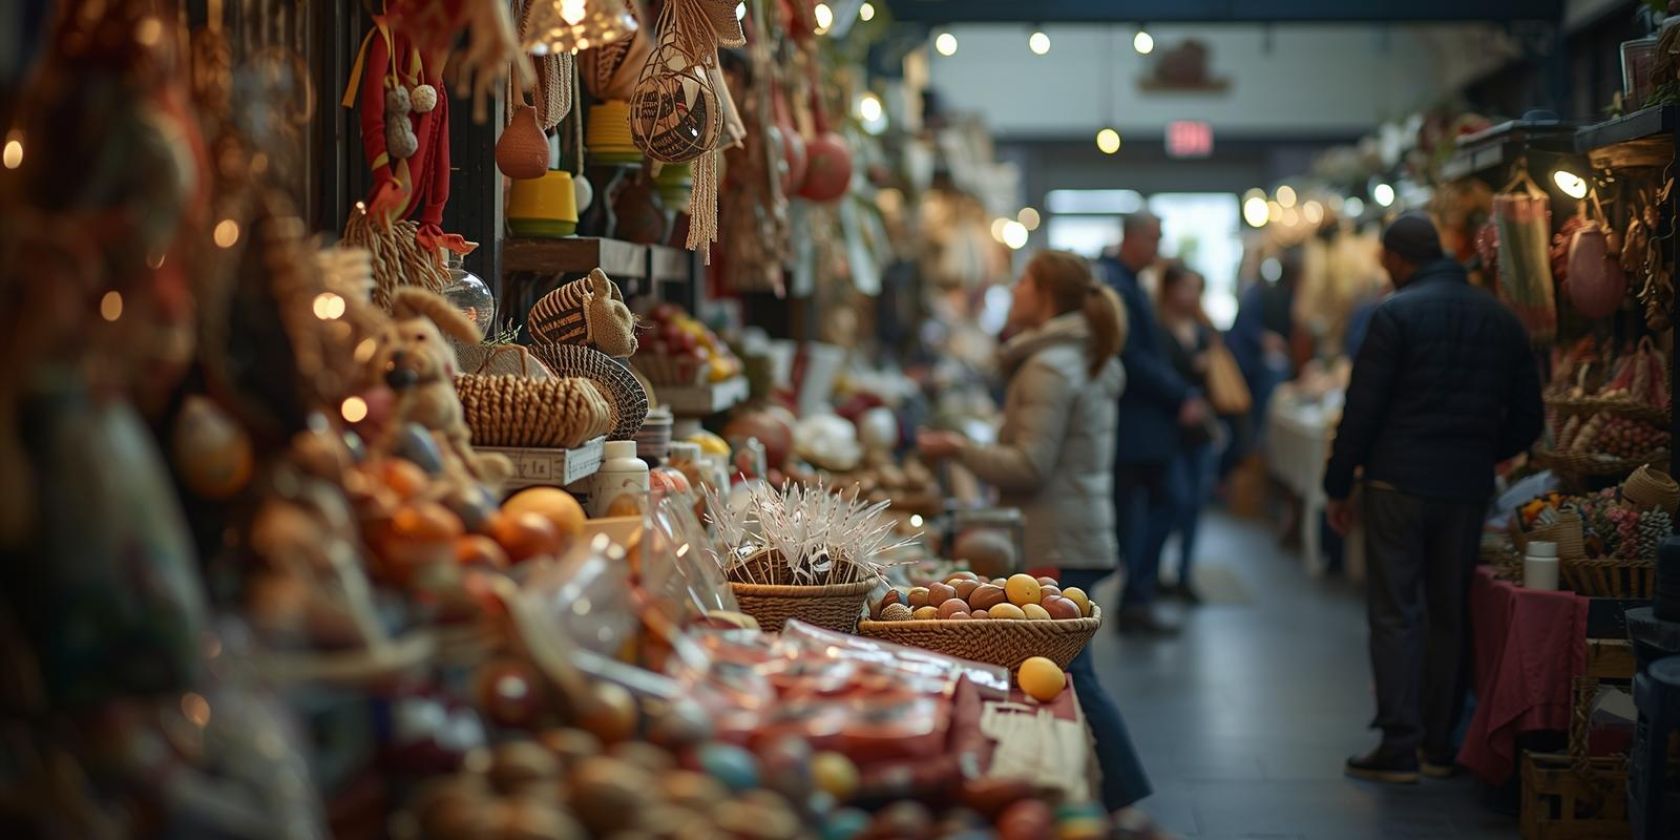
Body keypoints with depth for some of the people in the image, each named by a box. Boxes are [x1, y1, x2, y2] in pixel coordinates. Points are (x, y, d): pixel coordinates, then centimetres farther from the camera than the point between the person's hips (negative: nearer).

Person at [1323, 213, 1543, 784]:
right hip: (1468, 490, 5)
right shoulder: (1500, 319, 8)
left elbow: (1362, 410, -10)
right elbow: (1527, 419, 11)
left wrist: (1338, 485, -2)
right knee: (1450, 617, 12)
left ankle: (1400, 747, -1)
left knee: (1395, 615, 0)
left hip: (1399, 483, -5)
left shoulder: (1395, 315, -8)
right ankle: (1439, 745, 18)